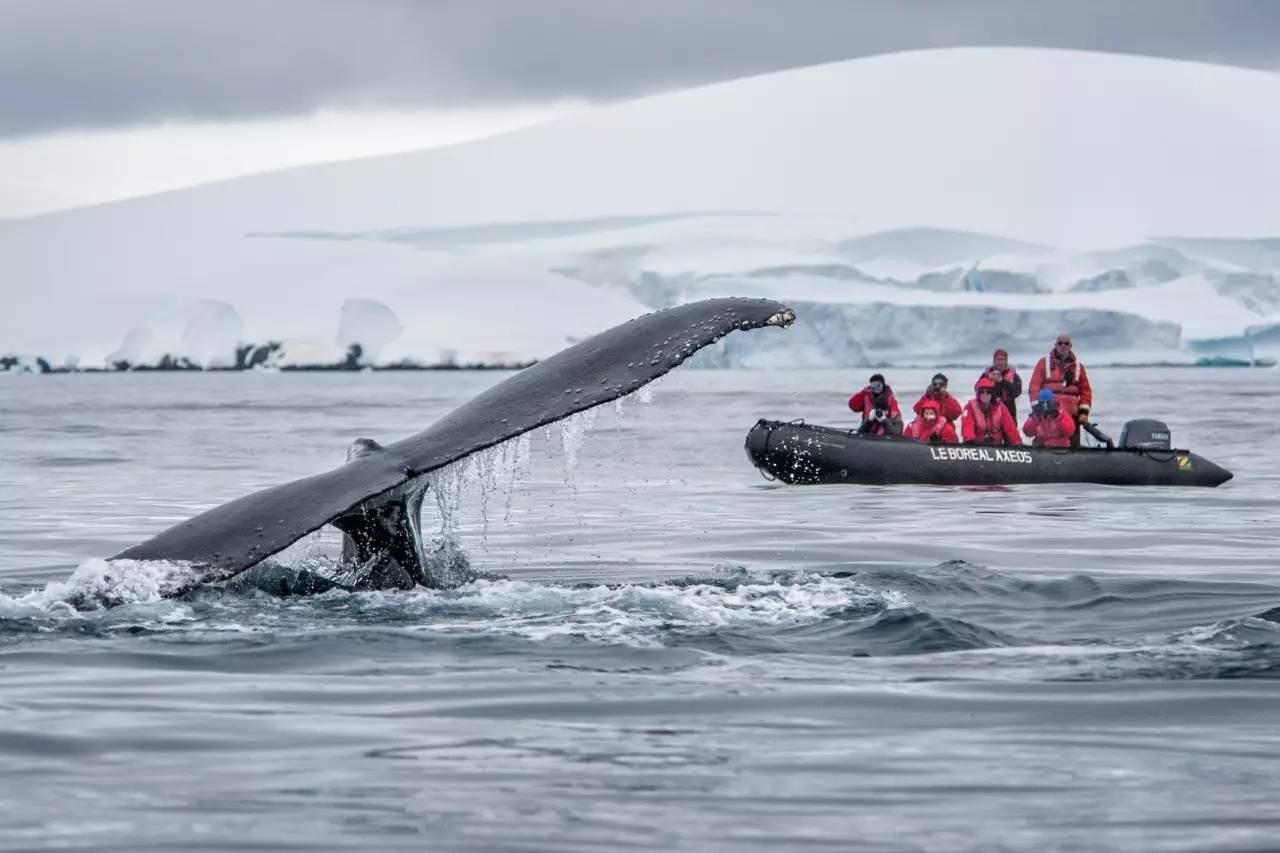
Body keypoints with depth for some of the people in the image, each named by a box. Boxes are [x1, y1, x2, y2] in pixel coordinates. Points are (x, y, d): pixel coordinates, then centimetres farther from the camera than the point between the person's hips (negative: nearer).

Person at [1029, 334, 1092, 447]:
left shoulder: (1078, 366, 13)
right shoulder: (1044, 363, 7)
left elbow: (1086, 390, 12)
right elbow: (1035, 386, 1)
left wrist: (1084, 412, 2)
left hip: (1071, 416, 2)